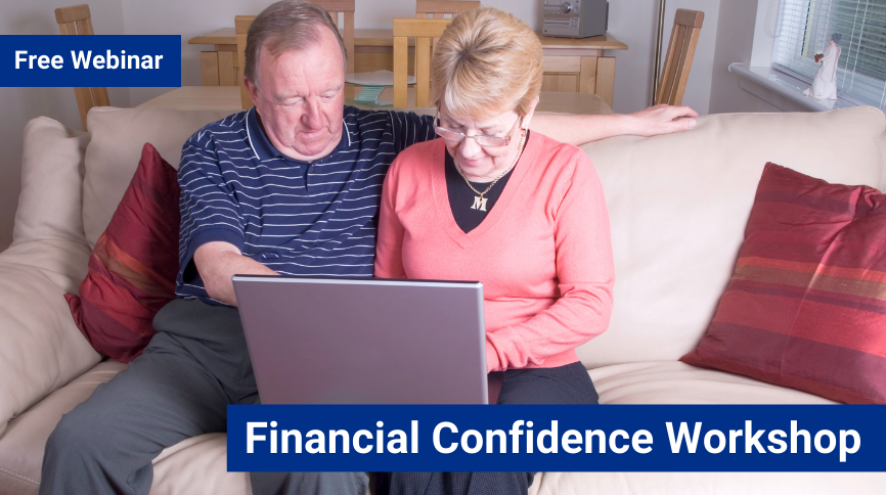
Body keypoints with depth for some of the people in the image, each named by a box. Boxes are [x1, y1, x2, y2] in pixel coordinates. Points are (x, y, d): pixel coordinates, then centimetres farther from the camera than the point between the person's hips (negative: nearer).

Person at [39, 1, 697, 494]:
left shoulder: (383, 140, 11)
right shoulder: (212, 150, 8)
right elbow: (219, 269, -5)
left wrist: (629, 122, 19)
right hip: (206, 339, 2)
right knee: (82, 440, -19)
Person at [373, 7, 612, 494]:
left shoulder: (566, 171, -5)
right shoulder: (409, 169, 5)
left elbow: (591, 303, -7)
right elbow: (387, 285, 15)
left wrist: (486, 354, -17)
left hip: (537, 369, -2)